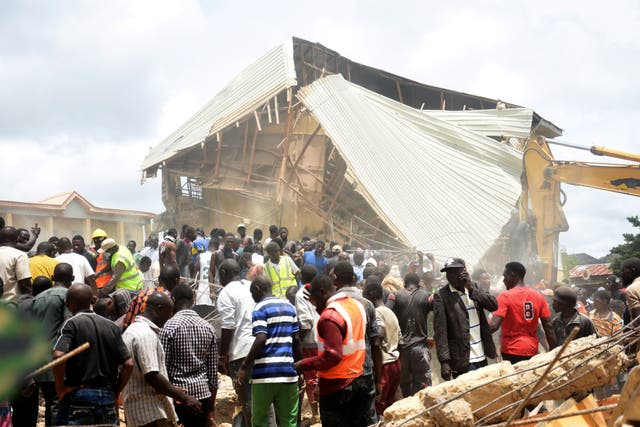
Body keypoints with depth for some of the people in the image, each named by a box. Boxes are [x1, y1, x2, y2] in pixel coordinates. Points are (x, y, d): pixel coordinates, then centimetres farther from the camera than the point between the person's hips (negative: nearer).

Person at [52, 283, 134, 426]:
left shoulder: (72, 324, -4)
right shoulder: (112, 327, 10)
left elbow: (59, 355, -20)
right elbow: (128, 364, 4)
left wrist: (60, 388, -10)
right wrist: (116, 391, 11)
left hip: (78, 396, -4)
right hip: (108, 398, 5)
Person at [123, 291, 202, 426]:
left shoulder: (131, 330, 18)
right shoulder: (146, 335, -16)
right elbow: (152, 376, -22)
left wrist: (173, 389, 22)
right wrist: (184, 398, -17)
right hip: (150, 413, -11)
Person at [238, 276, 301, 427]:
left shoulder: (260, 308, -5)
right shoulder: (290, 307, 15)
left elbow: (261, 340, -17)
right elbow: (296, 340, 14)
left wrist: (244, 367, -12)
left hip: (265, 372, -5)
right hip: (288, 371, 5)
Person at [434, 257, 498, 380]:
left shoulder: (475, 287, 9)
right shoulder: (441, 296, -7)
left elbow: (494, 305, -4)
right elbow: (440, 332, -11)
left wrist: (471, 289, -14)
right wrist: (444, 361, -18)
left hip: (482, 357, 5)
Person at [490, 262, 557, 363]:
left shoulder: (505, 296, -10)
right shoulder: (538, 296, 6)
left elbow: (493, 326, -20)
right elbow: (548, 326, 4)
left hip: (512, 352, -5)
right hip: (532, 351, 5)